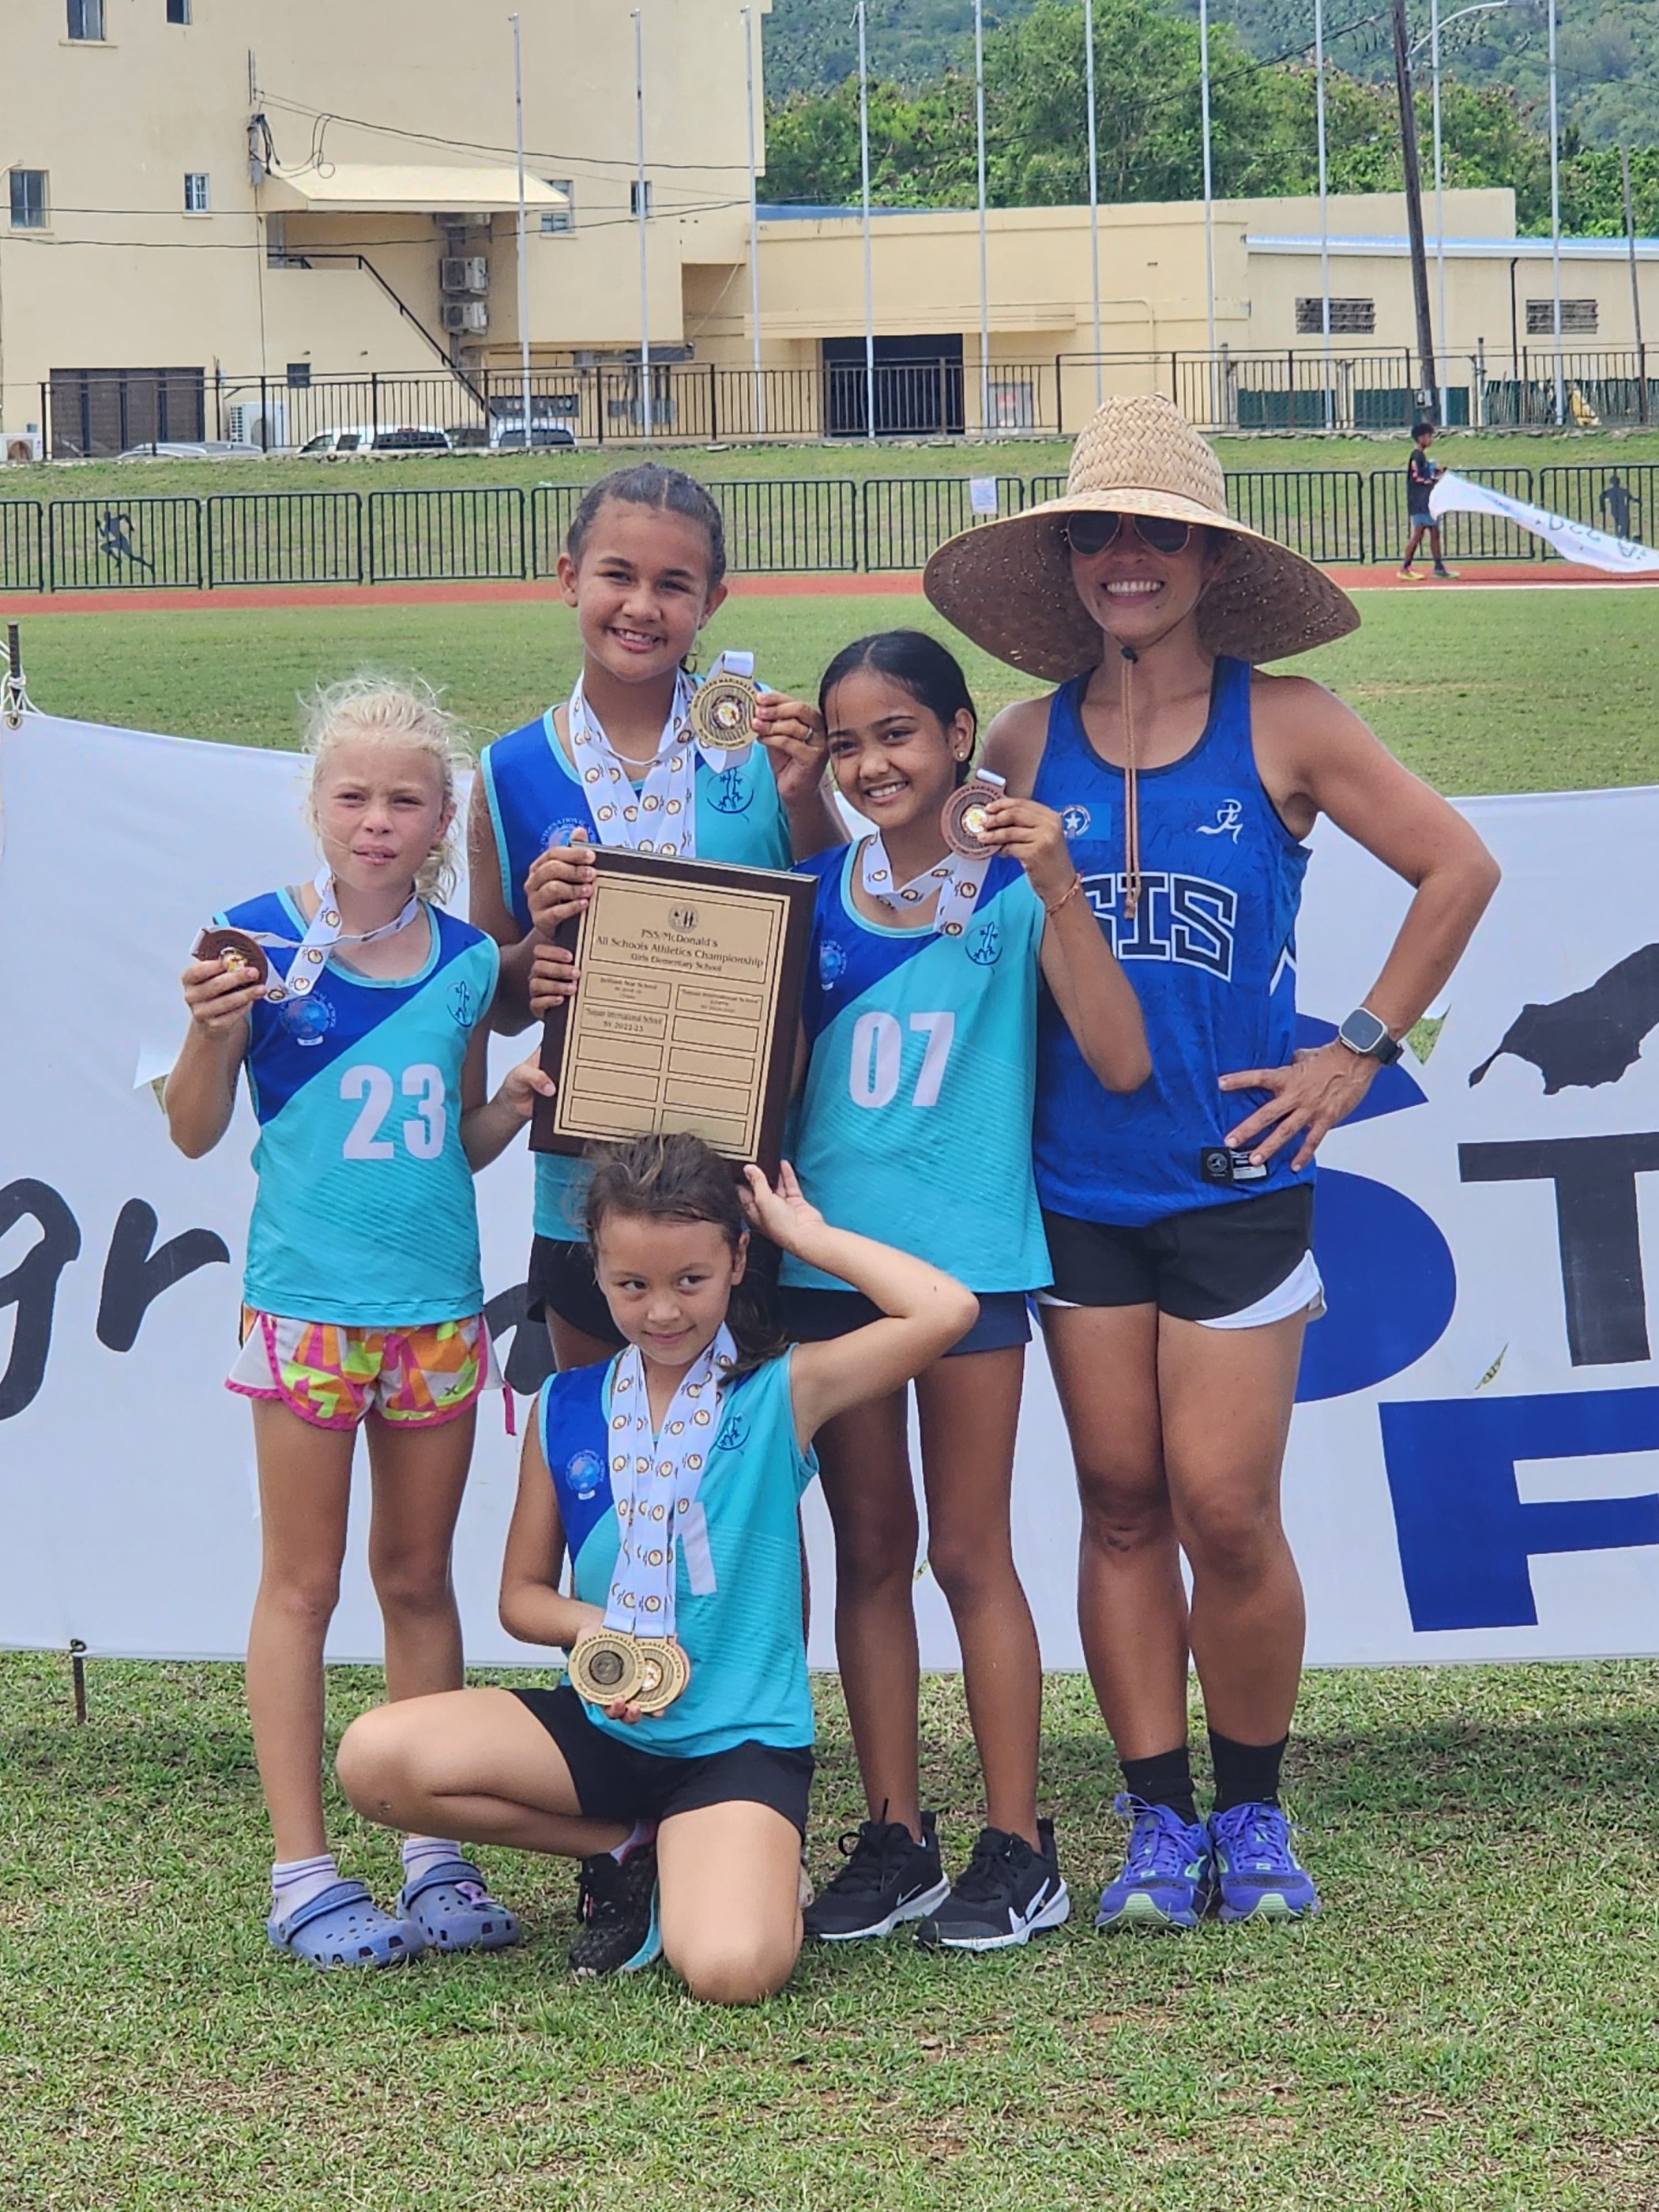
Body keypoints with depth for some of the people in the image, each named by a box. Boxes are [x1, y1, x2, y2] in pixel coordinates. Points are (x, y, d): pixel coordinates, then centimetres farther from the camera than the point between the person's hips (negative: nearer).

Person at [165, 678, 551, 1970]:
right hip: (307, 1304, -3)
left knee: (420, 1580, 11)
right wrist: (214, 1033, -19)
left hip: (438, 1305, 4)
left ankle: (436, 1857, 18)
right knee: (303, 1584, 3)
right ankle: (303, 1875, 7)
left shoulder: (465, 962, 5)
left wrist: (514, 1106, -5)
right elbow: (196, 1133, -2)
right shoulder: (266, 939, -6)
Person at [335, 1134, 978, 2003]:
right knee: (374, 1759, -20)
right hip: (602, 1725, 4)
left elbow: (946, 1310, -19)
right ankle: (630, 1853, 2)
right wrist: (593, 1628, -11)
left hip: (741, 1741, -4)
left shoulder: (783, 1393, -4)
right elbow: (522, 1594, 12)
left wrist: (809, 1235, -7)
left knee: (732, 1969, -32)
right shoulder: (566, 1410, 6)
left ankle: (745, 1865, 9)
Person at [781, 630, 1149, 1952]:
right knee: (869, 1553, 9)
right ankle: (895, 1841, 16)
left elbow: (1120, 1061, -14)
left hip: (968, 1251, -4)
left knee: (970, 1555, 1)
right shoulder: (815, 891, 6)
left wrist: (1059, 892, -22)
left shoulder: (1013, 888, -4)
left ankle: (1018, 1851, 8)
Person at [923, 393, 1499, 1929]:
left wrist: (1358, 1053, -2)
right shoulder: (1027, 743, 4)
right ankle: (1159, 1826, 13)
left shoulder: (1281, 724, -3)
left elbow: (1458, 869, 1)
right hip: (1078, 1179, 3)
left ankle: (1252, 1816, 14)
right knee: (1121, 1504, 5)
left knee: (1227, 1513, -4)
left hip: (1234, 1171, -3)